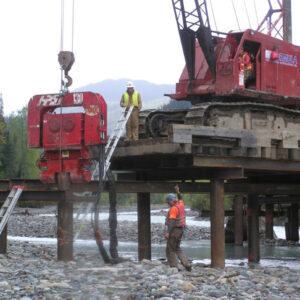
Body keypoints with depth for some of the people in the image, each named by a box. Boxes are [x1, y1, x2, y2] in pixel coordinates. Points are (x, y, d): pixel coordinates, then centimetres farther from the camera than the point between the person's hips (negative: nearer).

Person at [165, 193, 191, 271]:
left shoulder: (173, 209, -18)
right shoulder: (181, 207, 11)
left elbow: (172, 221, -24)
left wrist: (168, 232, -26)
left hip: (174, 230, -9)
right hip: (180, 230, 9)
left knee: (170, 250, 0)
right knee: (177, 249, 18)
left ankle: (174, 267, 0)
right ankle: (187, 265, 9)